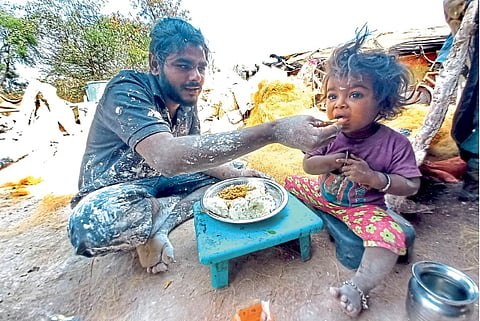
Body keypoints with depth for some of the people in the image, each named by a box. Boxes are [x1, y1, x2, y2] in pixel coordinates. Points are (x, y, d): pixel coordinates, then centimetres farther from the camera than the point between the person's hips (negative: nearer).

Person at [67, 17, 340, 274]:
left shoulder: (187, 102, -4)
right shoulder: (125, 92, -26)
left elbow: (194, 156, 0)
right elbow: (167, 157, -45)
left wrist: (236, 174, -19)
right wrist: (275, 131, -49)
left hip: (161, 181, 6)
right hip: (115, 192, -5)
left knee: (237, 173, -4)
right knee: (90, 225, -40)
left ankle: (157, 228, -13)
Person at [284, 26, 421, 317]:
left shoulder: (395, 143, -19)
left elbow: (411, 186, -14)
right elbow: (308, 165, -8)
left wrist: (375, 178, -32)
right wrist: (326, 162, -29)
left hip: (365, 207, -3)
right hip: (322, 194, 4)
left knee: (391, 236, -27)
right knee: (290, 184, 6)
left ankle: (358, 286, -19)